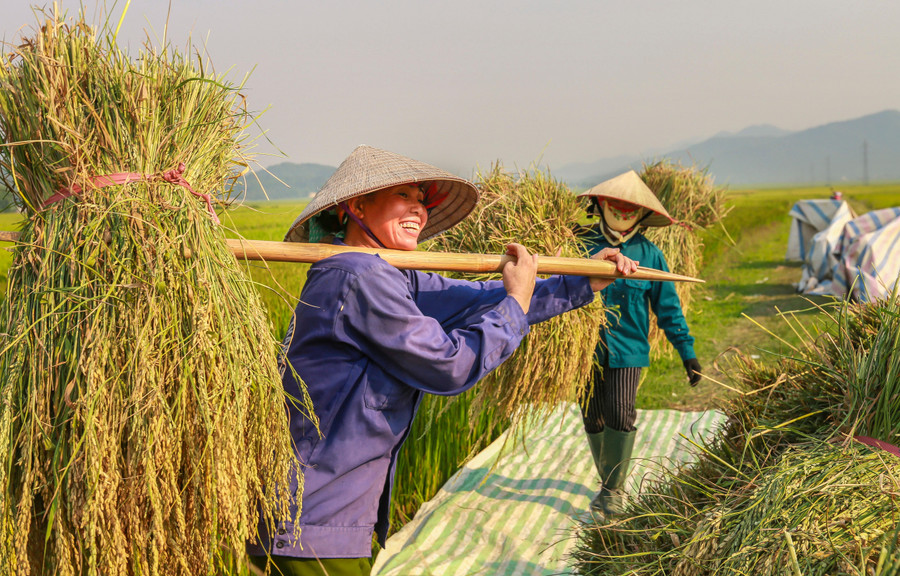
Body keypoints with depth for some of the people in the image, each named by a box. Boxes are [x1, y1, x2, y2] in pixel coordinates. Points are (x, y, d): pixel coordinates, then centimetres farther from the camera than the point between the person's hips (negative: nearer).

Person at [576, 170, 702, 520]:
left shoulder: (648, 254, 0)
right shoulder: (581, 243, 1)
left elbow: (667, 306, 6)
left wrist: (687, 351, 5)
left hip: (626, 349, -1)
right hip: (586, 347, 2)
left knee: (619, 416, -12)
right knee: (593, 419, 8)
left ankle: (612, 489, 6)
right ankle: (611, 485, 26)